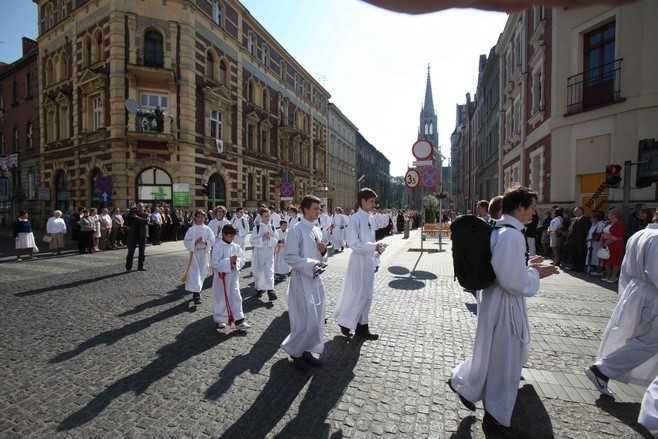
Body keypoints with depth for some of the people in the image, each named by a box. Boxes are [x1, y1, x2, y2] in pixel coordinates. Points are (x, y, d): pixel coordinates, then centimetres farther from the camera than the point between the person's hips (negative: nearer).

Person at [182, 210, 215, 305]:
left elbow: (212, 241, -1)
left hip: (205, 253, 2)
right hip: (194, 253, -2)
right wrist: (195, 242, -19)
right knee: (194, 273, -11)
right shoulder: (191, 230, -1)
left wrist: (205, 242, -20)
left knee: (202, 273, 10)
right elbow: (186, 242, -3)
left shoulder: (208, 229, 1)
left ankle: (197, 291, 33)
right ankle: (196, 294, -12)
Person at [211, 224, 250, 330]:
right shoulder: (217, 247, -12)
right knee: (221, 299, 11)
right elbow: (215, 263, -18)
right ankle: (221, 320, 31)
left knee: (236, 297, 0)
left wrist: (236, 261, -18)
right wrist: (229, 260, -24)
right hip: (221, 276, -3)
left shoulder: (236, 247, 2)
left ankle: (239, 321, 4)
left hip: (233, 275, 3)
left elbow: (242, 260, 3)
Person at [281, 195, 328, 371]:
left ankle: (307, 351, 30)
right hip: (302, 280, -8)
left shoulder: (317, 230, 10)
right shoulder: (297, 230, -13)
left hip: (316, 279, 8)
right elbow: (289, 257, -17)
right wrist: (311, 265, -23)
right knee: (306, 320, -4)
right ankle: (295, 352, 20)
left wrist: (323, 251, -3)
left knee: (317, 319, 13)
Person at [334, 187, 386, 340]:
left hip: (369, 261, 8)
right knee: (356, 294, 2)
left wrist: (376, 260, 14)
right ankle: (345, 322, 23)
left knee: (367, 295, 14)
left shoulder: (371, 218, 8)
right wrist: (373, 247, -25)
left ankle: (362, 327, 27)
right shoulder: (355, 218, -15)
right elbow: (353, 243, -20)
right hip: (359, 261, -8)